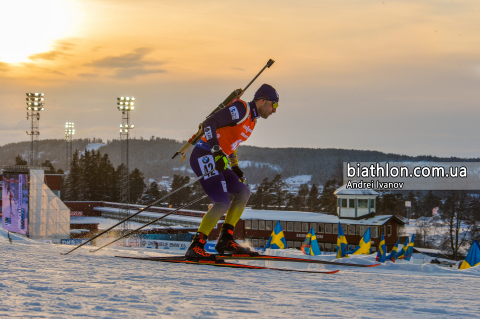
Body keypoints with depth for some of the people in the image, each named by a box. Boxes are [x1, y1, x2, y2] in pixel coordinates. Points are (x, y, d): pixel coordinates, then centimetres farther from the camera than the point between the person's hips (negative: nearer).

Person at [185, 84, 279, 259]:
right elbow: (209, 123, -21)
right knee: (222, 204, -18)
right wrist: (217, 152, -29)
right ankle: (195, 247, -15)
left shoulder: (251, 119, 19)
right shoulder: (241, 109, -12)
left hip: (217, 160, 10)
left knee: (243, 192, 12)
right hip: (205, 157, -10)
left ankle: (225, 240, 10)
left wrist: (235, 168, 25)